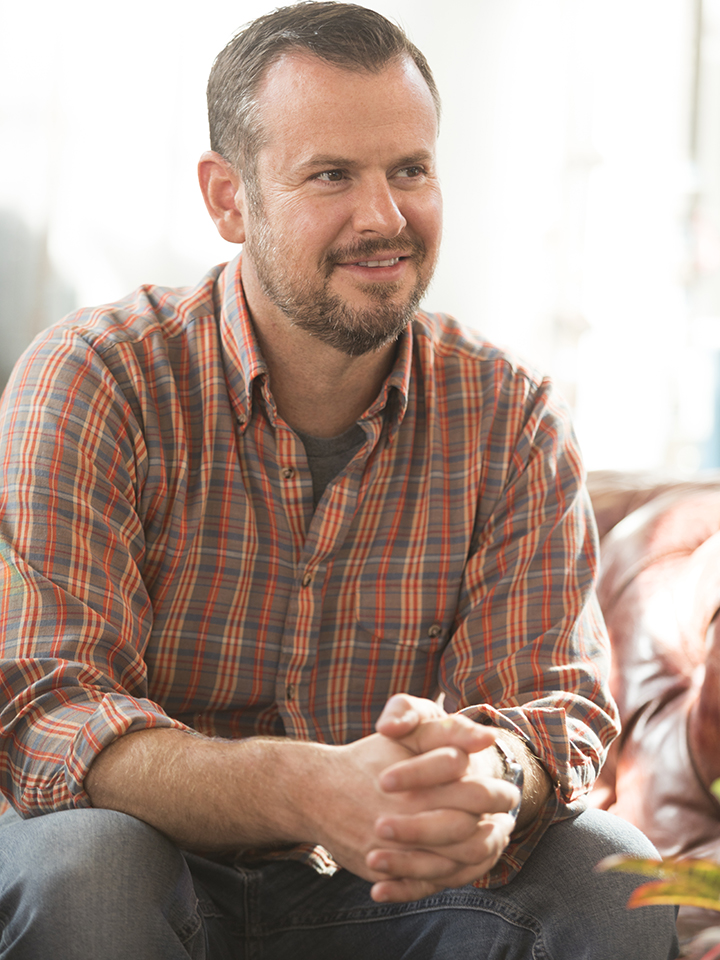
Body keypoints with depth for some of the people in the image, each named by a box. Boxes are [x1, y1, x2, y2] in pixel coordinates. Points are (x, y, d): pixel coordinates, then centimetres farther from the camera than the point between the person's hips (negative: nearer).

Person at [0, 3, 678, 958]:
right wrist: (310, 792, -41)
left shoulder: (514, 417, -2)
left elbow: (557, 701, -9)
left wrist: (494, 780, -37)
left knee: (618, 882, -23)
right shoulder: (88, 384, -12)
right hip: (171, 870, -2)